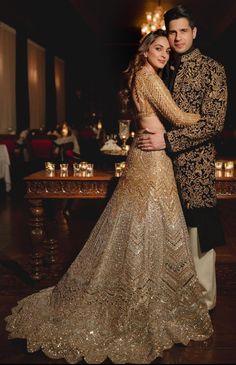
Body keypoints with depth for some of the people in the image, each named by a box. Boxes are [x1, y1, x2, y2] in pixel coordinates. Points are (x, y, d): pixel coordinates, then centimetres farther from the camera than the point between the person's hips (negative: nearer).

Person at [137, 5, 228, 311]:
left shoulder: (212, 69, -4)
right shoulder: (167, 70, 16)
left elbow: (214, 122, -14)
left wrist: (167, 140, -18)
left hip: (196, 163, -6)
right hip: (168, 162, 6)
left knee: (198, 232, 1)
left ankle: (204, 298, 18)